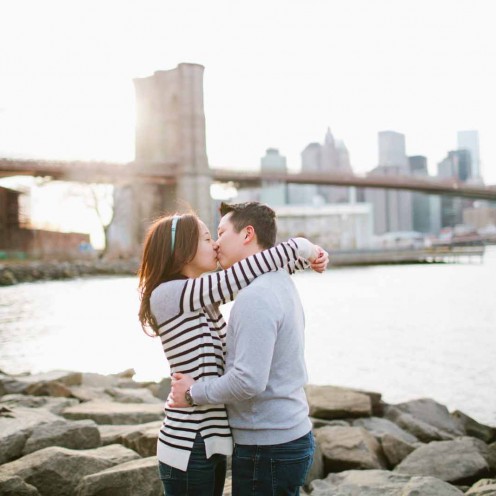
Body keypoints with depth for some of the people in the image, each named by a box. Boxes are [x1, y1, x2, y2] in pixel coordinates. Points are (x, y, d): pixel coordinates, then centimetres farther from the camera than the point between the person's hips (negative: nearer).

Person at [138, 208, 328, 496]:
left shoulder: (202, 295, 9)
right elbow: (240, 275, -20)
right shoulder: (166, 295, -17)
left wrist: (306, 259, 0)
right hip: (189, 447, -9)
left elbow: (254, 274, 14)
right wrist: (299, 247, -10)